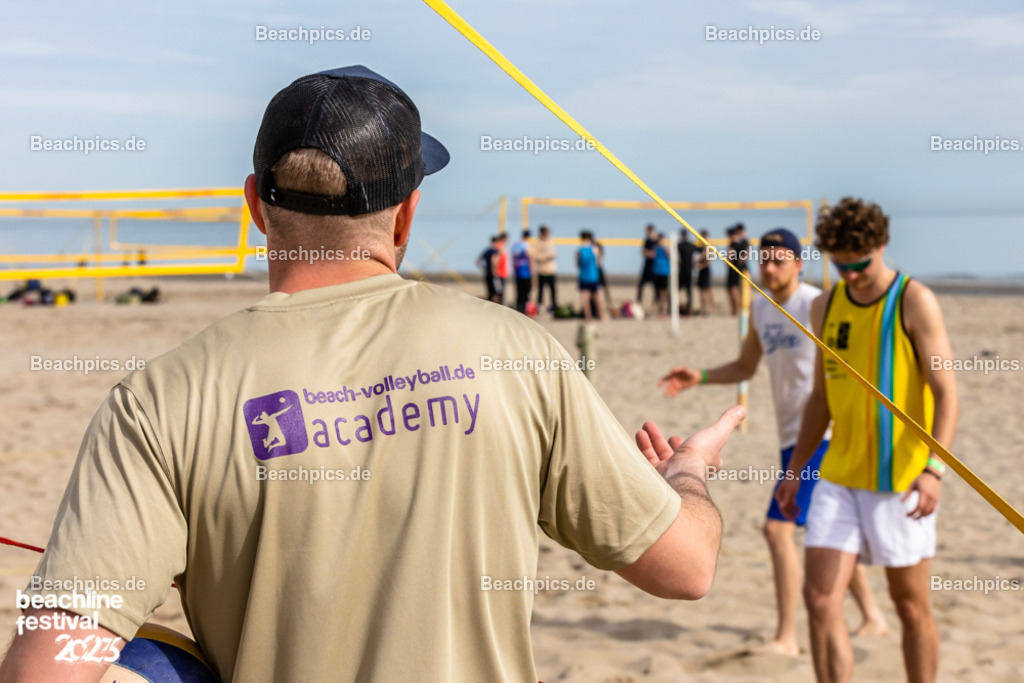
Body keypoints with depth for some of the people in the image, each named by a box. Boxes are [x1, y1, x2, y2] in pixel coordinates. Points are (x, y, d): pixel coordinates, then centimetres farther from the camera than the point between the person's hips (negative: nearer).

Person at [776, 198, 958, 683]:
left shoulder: (915, 302, -7)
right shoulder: (826, 307, 9)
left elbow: (946, 392, -11)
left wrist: (934, 468, -23)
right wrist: (795, 471, 16)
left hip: (900, 479, -4)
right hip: (838, 478, 4)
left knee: (911, 606, 7)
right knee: (820, 598, -5)